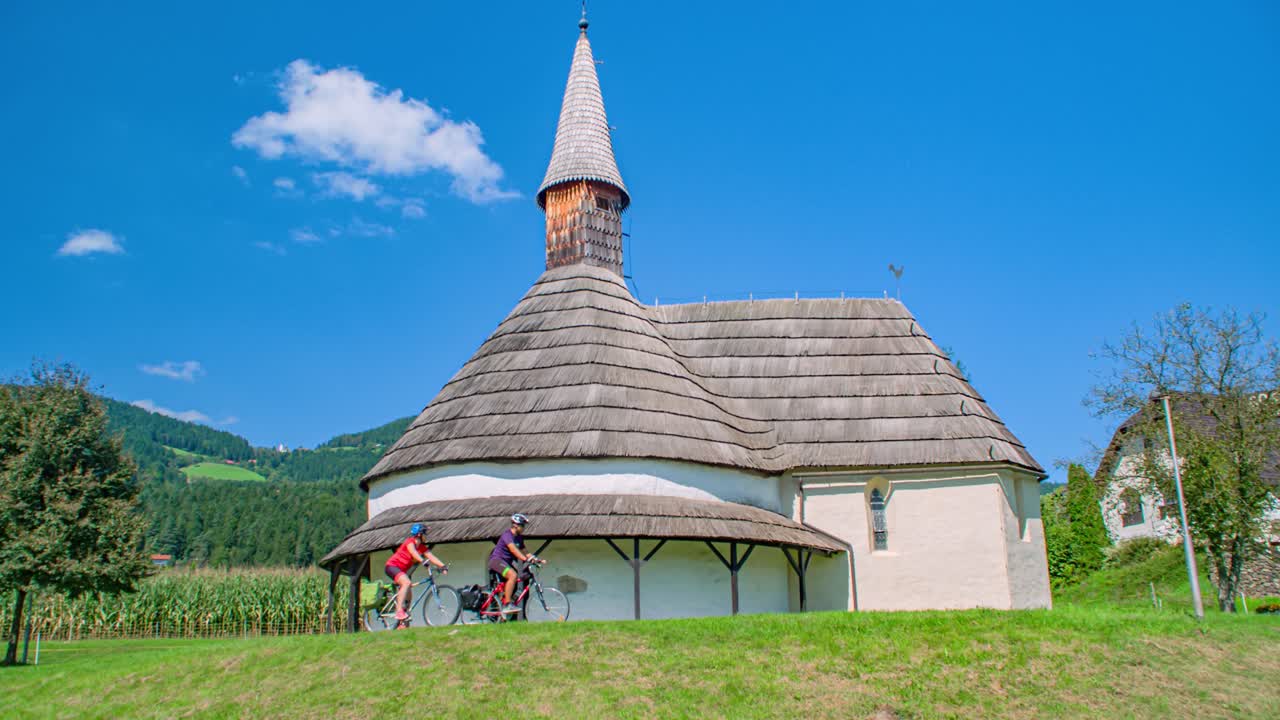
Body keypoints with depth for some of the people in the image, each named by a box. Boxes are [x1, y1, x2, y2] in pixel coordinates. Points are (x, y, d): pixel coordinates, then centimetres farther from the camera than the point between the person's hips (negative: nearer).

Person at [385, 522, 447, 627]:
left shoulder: (422, 547, 6)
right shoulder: (410, 542, -16)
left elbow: (431, 557, -5)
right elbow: (413, 552, -36)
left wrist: (442, 566, -20)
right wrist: (422, 561, -53)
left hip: (402, 570, 9)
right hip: (392, 566, -9)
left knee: (409, 596, 8)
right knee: (407, 582, -34)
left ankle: (402, 623, 18)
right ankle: (399, 611, -37)